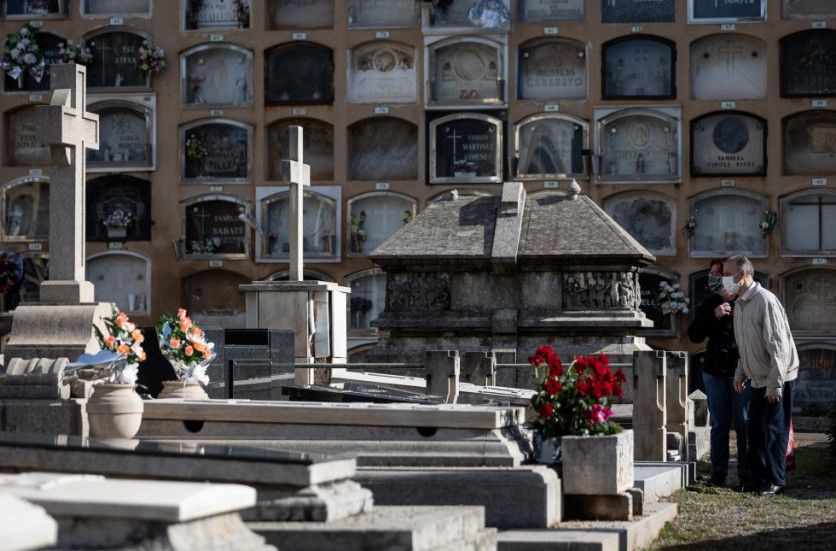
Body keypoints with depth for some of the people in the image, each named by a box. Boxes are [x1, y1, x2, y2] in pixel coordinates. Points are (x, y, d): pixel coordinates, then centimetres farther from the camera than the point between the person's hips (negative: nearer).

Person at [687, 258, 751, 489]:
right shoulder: (709, 305, 7)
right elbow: (694, 335, 1)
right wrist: (714, 316, -12)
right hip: (715, 372, 4)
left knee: (743, 424, -2)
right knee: (719, 424, 8)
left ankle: (746, 474, 2)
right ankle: (718, 472, 13)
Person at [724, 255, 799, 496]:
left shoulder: (765, 301, -17)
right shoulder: (739, 304, 11)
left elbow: (778, 345, -21)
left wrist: (775, 384, -23)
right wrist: (740, 373, 15)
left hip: (777, 379, -9)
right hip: (759, 380, 9)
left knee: (773, 432, -4)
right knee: (755, 431, 9)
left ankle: (775, 482, 4)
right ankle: (759, 480, 17)